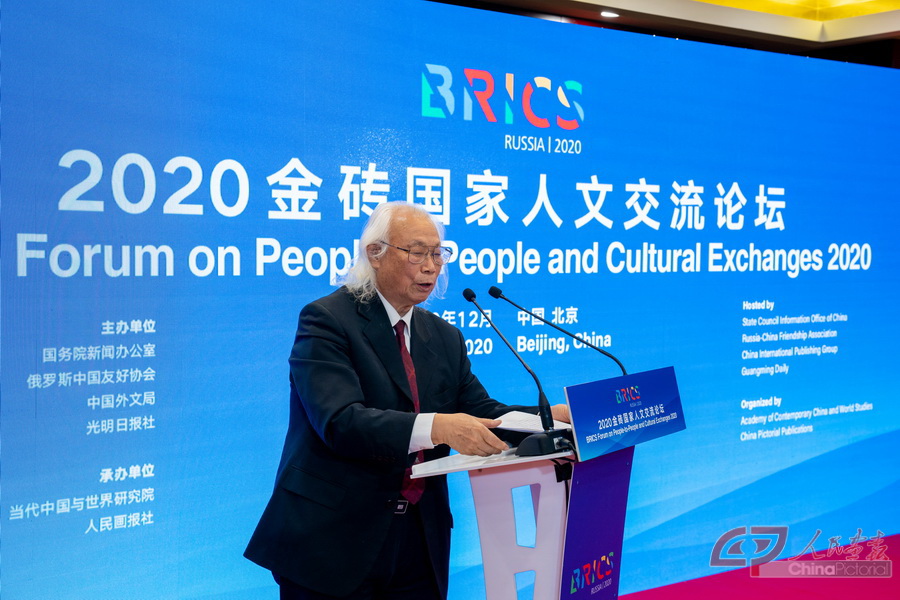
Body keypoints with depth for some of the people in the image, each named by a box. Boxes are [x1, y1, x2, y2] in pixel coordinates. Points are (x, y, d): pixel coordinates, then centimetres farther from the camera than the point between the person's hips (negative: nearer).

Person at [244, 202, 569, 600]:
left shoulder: (445, 337, 12)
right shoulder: (327, 320, -9)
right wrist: (435, 427, -36)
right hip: (333, 541, -5)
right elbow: (341, 422, -23)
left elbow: (481, 415, 6)